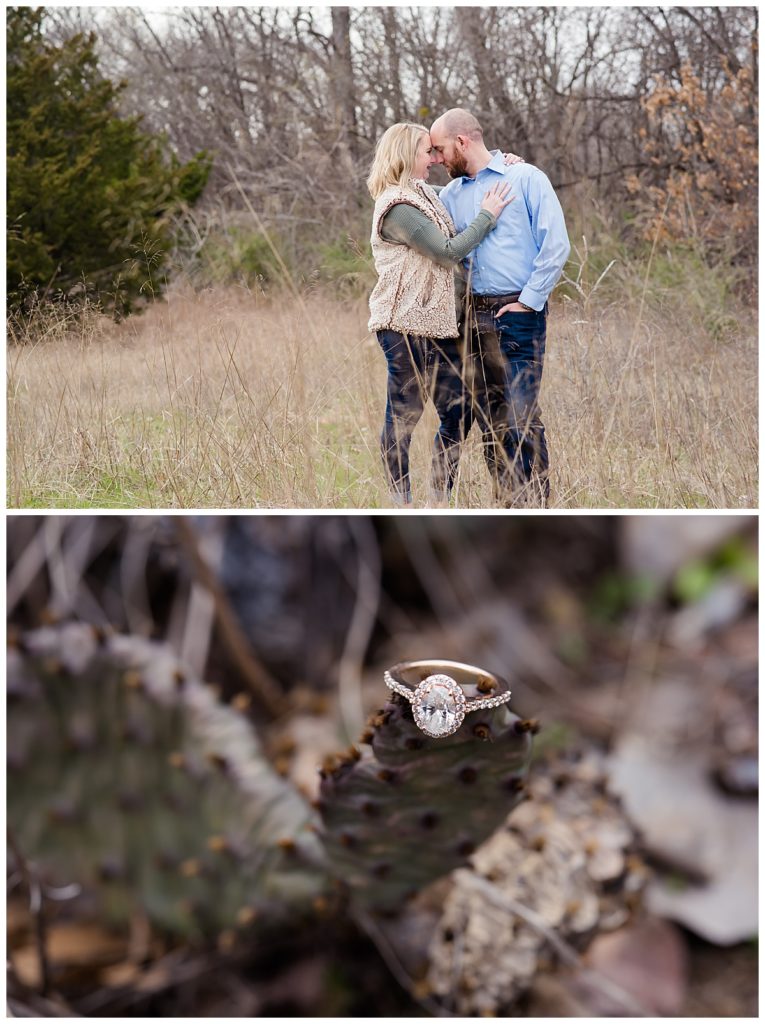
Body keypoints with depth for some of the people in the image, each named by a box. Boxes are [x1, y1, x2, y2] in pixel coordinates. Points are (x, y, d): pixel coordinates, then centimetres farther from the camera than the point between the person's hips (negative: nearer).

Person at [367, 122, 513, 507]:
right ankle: (400, 503, 4)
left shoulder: (426, 193, 17)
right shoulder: (397, 207, -13)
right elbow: (448, 252, -16)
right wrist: (487, 215, -7)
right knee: (403, 416, -2)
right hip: (405, 325, -9)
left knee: (457, 412, 6)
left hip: (437, 323, 9)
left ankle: (441, 500, 14)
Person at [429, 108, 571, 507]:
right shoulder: (450, 195, 15)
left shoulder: (527, 179, -2)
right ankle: (506, 506, 14)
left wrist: (528, 301, -11)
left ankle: (535, 507, -8)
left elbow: (556, 245, -8)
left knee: (522, 416, -12)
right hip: (475, 316, 6)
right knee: (489, 421, 7)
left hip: (518, 314, -6)